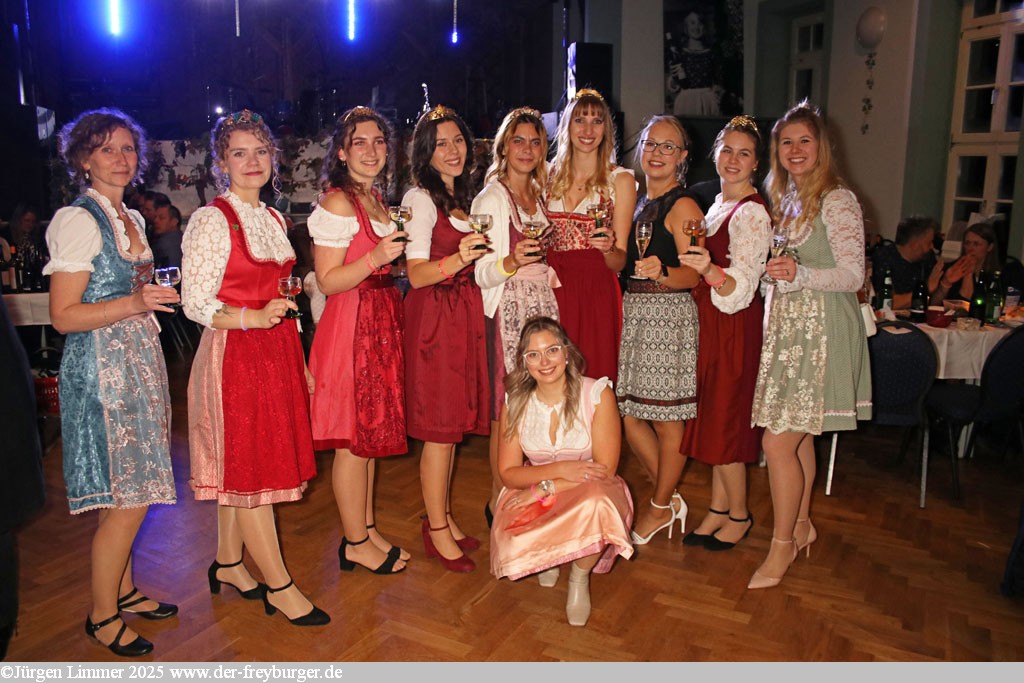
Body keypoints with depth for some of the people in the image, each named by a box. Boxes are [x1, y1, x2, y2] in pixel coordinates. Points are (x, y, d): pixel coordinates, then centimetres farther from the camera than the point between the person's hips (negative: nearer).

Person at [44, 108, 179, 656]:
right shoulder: (79, 221, -12)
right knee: (125, 500, -3)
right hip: (100, 369, -8)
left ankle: (123, 591, 30)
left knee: (130, 493, 14)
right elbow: (64, 315, -15)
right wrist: (134, 303, -25)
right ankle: (101, 616, 16)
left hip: (137, 362, 8)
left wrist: (153, 297, 8)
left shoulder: (131, 218, 14)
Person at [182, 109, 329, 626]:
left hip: (277, 351, 7)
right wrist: (253, 318, -26)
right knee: (247, 468, 0)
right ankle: (279, 587, 10)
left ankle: (228, 563, 30)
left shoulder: (273, 219, 13)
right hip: (234, 355, -7)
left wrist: (301, 361, 17)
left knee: (246, 466, 14)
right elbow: (195, 303, -12)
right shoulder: (210, 220, -9)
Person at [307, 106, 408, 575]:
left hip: (382, 321, 9)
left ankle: (366, 529, 26)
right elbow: (328, 281, -17)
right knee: (352, 438, -1)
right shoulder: (337, 203, -12)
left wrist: (396, 252, 9)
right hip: (352, 323, -9)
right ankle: (356, 544, 13)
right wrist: (377, 257, -26)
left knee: (372, 431, 14)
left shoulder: (378, 200, 15)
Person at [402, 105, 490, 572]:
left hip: (464, 315, 8)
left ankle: (444, 517, 23)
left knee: (453, 424, 12)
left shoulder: (462, 197, 17)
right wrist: (458, 259, -32)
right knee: (440, 428, -3)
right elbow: (416, 274, -17)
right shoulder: (420, 198, -9)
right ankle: (437, 531, 9)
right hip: (434, 318, -8)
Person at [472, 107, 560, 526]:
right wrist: (512, 261, -28)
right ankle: (498, 498, 11)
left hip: (543, 306, 6)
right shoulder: (490, 198, -3)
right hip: (507, 312, -6)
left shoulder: (539, 196, 17)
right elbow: (483, 274, -11)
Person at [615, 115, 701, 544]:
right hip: (632, 314, 8)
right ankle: (671, 498, 26)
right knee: (628, 414, 8)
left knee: (667, 419, 2)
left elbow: (693, 275, -14)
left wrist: (661, 273, -32)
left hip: (669, 316, -7)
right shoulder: (636, 203, 17)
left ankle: (660, 507, 21)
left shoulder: (683, 206, -5)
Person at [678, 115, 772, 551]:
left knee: (724, 420, 0)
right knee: (714, 418, 13)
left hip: (734, 327, -9)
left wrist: (709, 270, -41)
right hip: (710, 322, 9)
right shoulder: (719, 202, 12)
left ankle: (739, 515, 18)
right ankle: (719, 509, 25)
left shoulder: (751, 212, -15)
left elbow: (741, 288, -25)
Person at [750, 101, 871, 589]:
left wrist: (800, 274, -29)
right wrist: (768, 270, 2)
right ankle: (802, 524, 31)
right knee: (798, 436, 16)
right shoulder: (784, 200, 14)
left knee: (778, 441, -8)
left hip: (820, 329, -7)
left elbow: (853, 275, -15)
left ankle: (782, 546, 7)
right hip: (785, 325, 8)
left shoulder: (838, 200, -9)